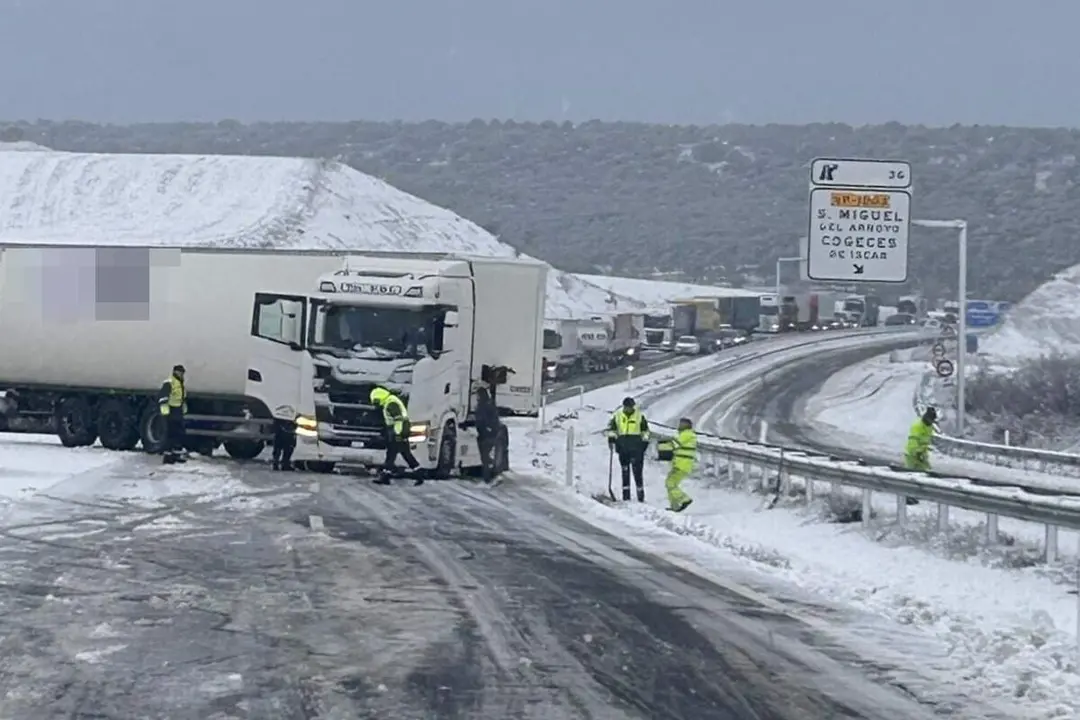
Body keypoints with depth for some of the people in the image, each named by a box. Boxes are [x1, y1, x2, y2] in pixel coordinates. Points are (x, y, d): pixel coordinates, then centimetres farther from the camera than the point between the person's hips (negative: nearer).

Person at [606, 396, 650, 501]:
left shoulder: (639, 415, 1)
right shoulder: (617, 415, 4)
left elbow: (645, 429, 9)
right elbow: (611, 427, 12)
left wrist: (645, 441, 4)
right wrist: (611, 438, -1)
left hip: (636, 446, -2)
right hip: (623, 445, 2)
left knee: (637, 470, -6)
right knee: (625, 471, 6)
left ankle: (641, 495, -3)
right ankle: (626, 495, 9)